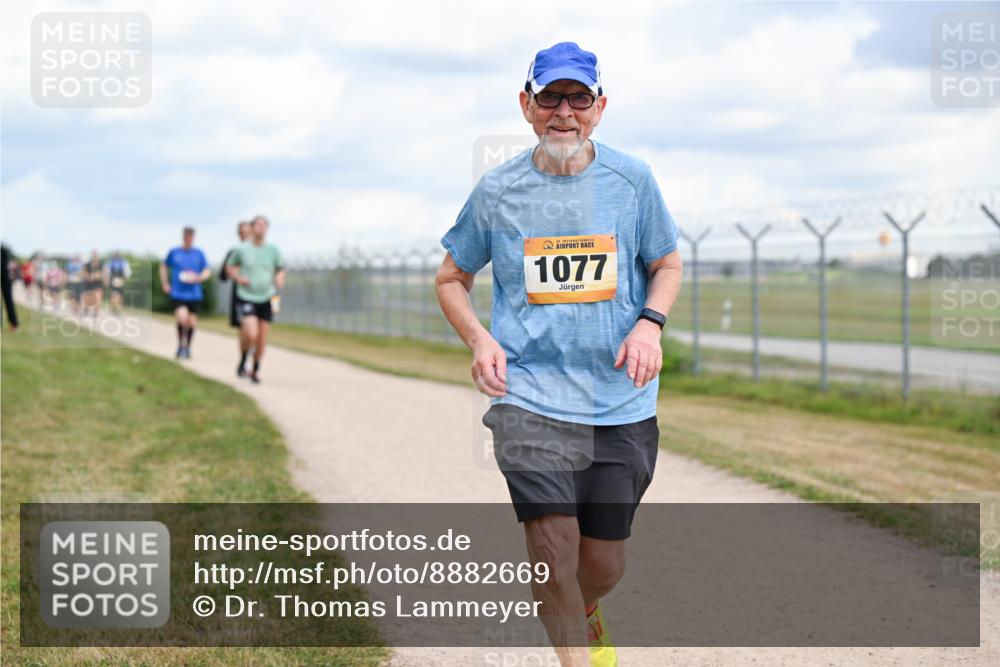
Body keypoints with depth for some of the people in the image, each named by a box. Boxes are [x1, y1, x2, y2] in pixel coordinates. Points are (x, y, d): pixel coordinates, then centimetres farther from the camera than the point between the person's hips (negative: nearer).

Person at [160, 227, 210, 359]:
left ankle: (188, 347, 26)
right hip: (177, 294, -2)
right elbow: (164, 266, 18)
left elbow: (207, 270, 9)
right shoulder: (174, 252, 3)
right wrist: (165, 284, 9)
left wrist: (199, 278, -11)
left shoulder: (199, 254, 5)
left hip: (194, 294, 2)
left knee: (192, 322, 5)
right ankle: (181, 345, 0)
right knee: (182, 318, -20)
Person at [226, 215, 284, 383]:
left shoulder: (273, 250, 4)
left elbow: (280, 270, 15)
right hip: (247, 298, -3)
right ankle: (243, 360, 10)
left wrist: (279, 279, -8)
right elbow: (230, 267, 13)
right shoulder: (242, 249, -1)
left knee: (261, 339, 4)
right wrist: (238, 278, -6)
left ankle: (256, 371, 24)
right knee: (251, 334, -20)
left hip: (266, 299, 3)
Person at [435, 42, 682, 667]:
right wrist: (480, 340, -5)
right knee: (554, 541, -19)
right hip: (530, 397, -1)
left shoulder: (632, 179, 3)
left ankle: (585, 613, 43)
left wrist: (649, 324, -5)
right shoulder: (497, 191, 2)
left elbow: (667, 265, 15)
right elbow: (451, 277, 14)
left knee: (604, 562, 8)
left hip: (622, 402, 1)